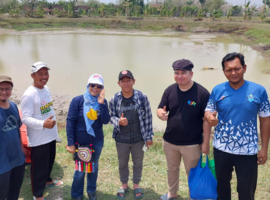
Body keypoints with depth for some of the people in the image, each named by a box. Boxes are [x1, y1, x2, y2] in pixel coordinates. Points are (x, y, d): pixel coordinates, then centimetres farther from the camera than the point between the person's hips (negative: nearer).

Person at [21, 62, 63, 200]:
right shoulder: (29, 95, -23)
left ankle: (47, 180, 51)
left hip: (51, 135, 8)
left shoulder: (46, 89, 4)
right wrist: (43, 124, -40)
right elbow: (25, 118, -27)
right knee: (39, 166, 6)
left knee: (49, 161, 26)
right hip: (38, 139, -8)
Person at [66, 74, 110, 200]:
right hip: (80, 143, -3)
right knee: (80, 170, 8)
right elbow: (70, 122, -12)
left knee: (94, 167, 19)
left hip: (97, 142, 3)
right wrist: (70, 143, -13)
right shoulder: (77, 101, -13)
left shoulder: (102, 102, -4)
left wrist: (101, 104, -24)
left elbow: (105, 121, -14)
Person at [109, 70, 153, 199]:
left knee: (138, 162, 18)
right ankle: (124, 184, 43)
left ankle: (136, 184, 41)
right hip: (121, 139, 1)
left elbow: (148, 118, -5)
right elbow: (111, 117, 0)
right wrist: (118, 121, -24)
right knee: (122, 163, 19)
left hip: (138, 138, 0)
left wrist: (149, 137, -3)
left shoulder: (142, 97, -12)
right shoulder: (114, 99, -11)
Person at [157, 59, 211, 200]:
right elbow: (160, 109, 1)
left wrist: (205, 142, -12)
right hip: (169, 141, 5)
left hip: (192, 144, -4)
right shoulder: (170, 90, -4)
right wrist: (161, 114, -24)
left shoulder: (202, 93, -16)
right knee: (171, 169, 23)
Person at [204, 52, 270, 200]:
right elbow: (208, 111, 1)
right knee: (222, 184, 22)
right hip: (221, 148, 2)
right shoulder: (217, 90, -5)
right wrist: (210, 117, -25)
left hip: (248, 151, -1)